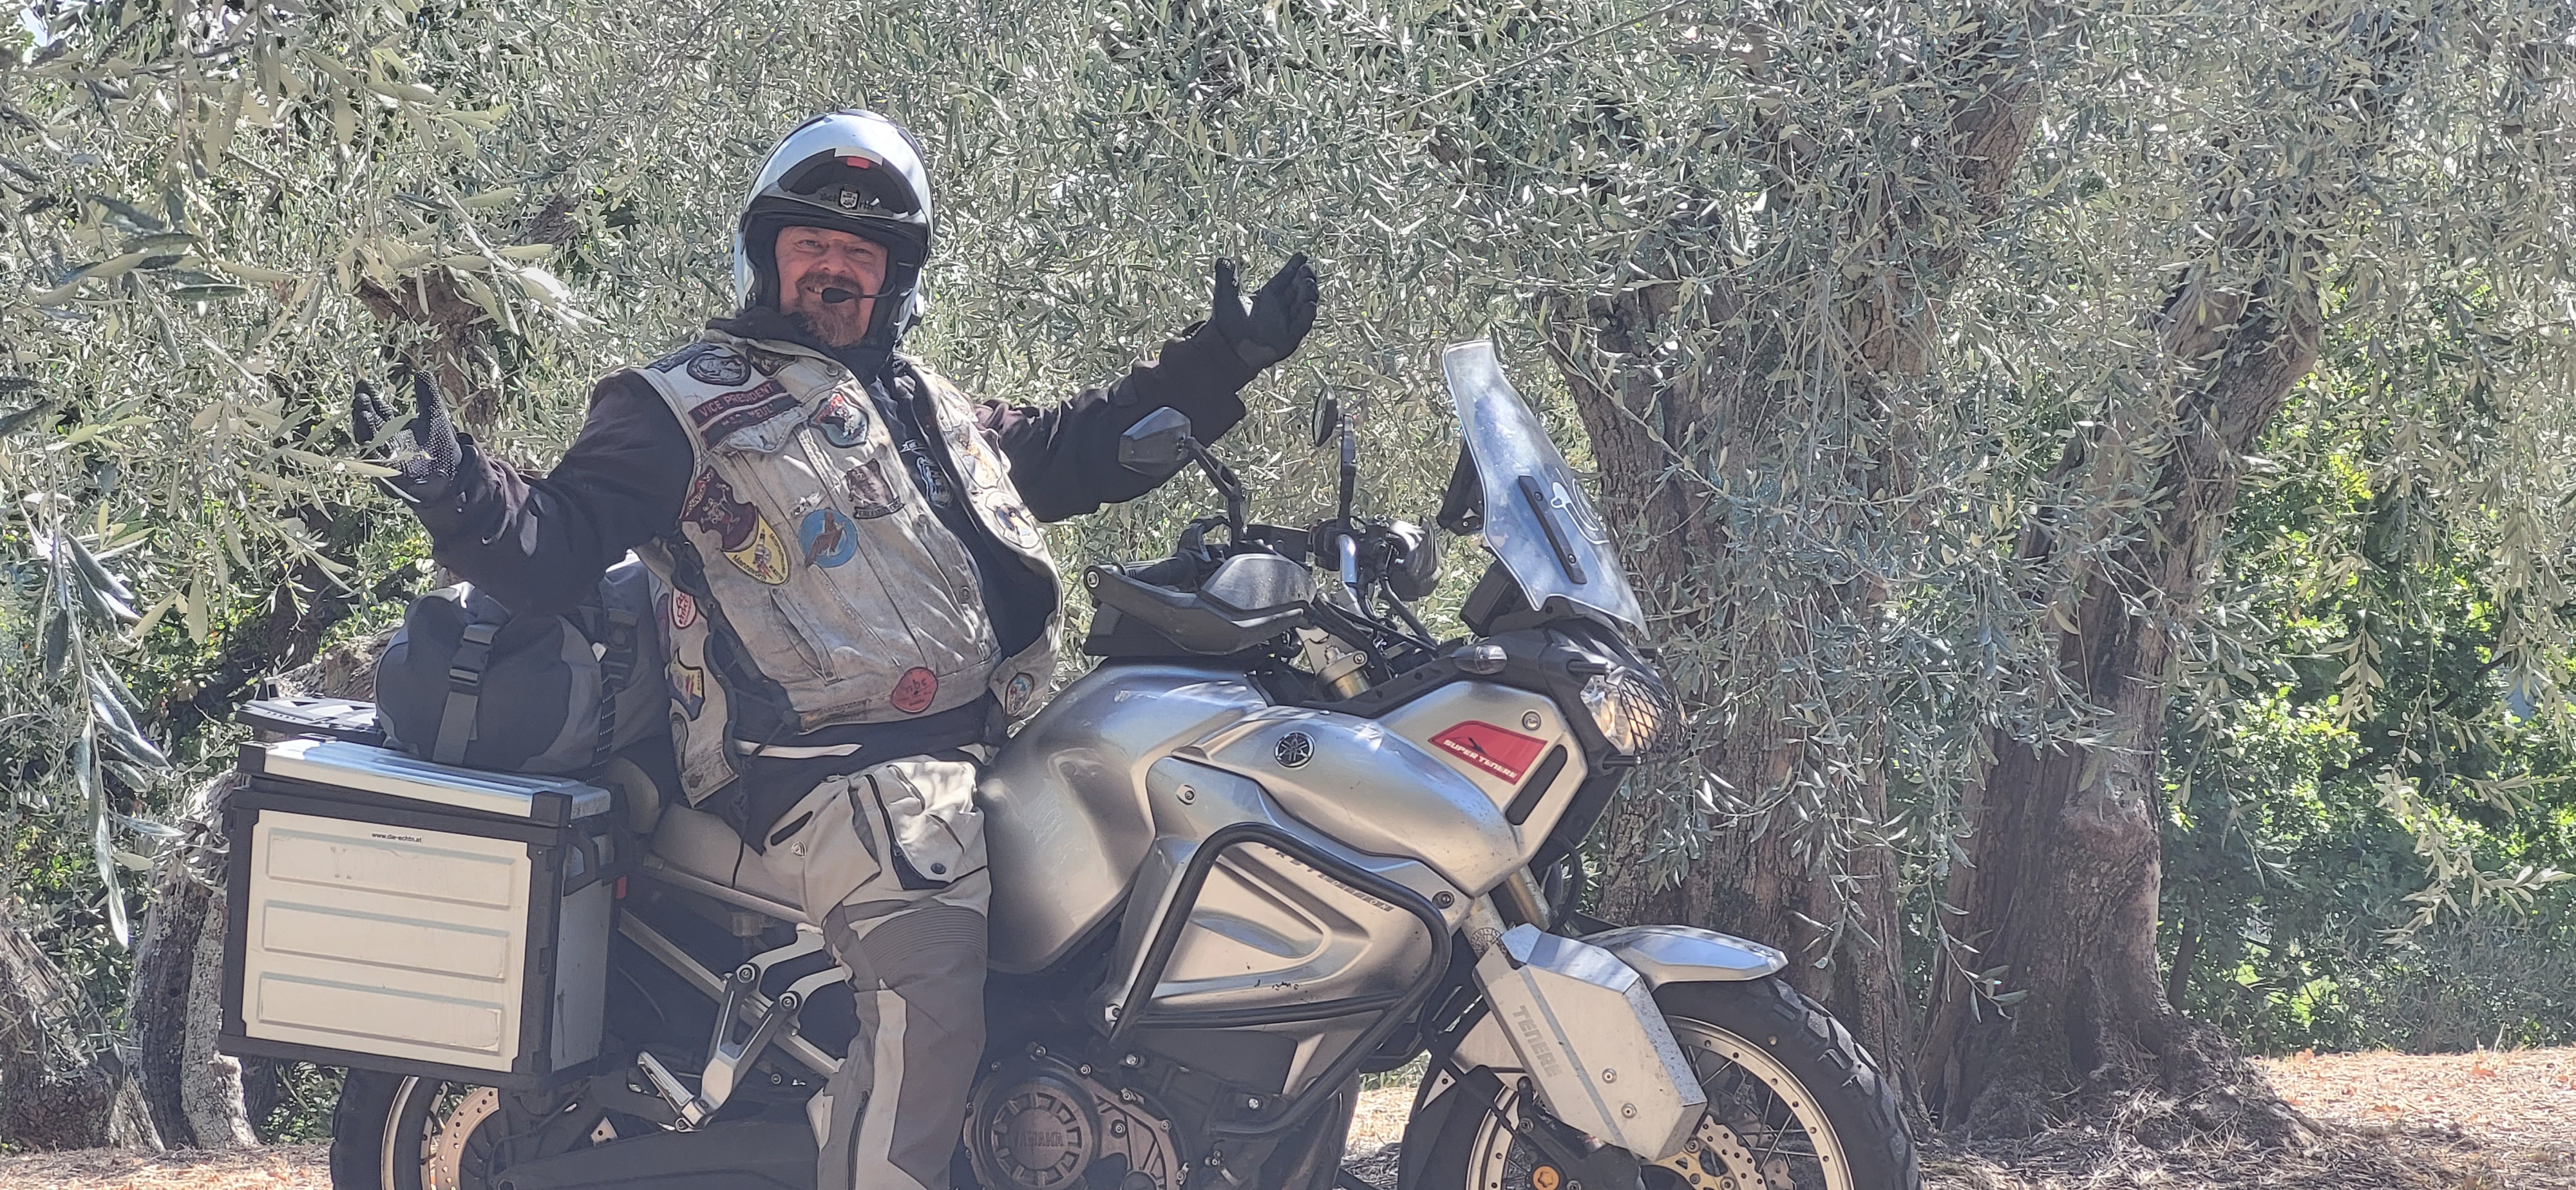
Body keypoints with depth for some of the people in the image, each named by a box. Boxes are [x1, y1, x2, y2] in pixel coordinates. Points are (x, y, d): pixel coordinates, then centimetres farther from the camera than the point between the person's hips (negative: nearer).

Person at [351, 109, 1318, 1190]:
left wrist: (1217, 366, 35)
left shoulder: (922, 405, 28)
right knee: (926, 1005, -29)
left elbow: (1066, 452, 39)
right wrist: (457, 491, -23)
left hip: (998, 735, 8)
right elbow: (552, 552, -3)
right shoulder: (673, 410, 6)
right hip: (847, 767, -8)